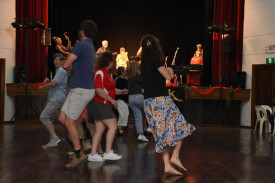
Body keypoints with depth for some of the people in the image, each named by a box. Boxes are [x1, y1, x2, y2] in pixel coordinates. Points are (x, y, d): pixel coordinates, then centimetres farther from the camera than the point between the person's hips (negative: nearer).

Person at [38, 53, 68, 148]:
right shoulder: (58, 71, 23)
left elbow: (54, 83, -19)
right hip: (53, 99, 10)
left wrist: (43, 86, -4)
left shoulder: (62, 71, -10)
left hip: (56, 100, -10)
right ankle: (52, 141, 12)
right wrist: (48, 81, 11)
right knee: (49, 120, 10)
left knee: (43, 117, -15)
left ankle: (54, 137, -18)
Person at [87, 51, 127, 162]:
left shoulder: (107, 73, 20)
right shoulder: (100, 72, -12)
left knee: (99, 130, 7)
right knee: (113, 127, -10)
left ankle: (93, 154, 8)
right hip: (100, 104, -10)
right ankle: (108, 152, -9)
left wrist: (120, 92, 11)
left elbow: (109, 89, 27)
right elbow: (99, 90, -21)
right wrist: (112, 100, -17)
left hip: (104, 106, 10)